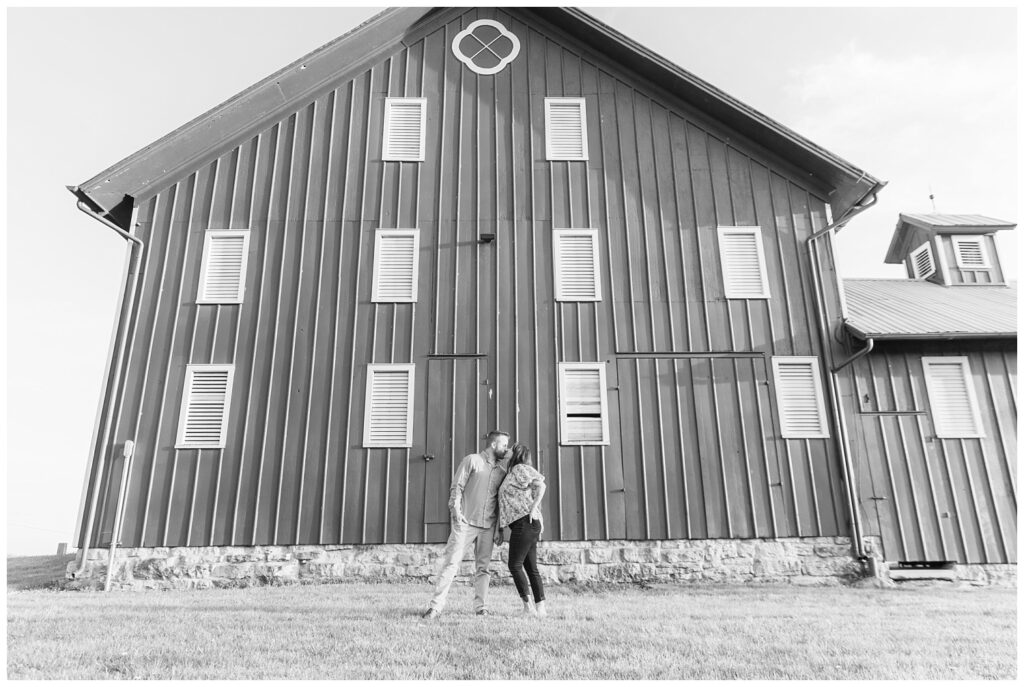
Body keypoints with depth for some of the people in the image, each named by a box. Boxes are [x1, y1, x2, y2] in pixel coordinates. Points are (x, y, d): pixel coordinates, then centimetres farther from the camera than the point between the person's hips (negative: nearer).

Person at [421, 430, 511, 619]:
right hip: (465, 522, -4)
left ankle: (480, 606, 14)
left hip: (488, 526, 4)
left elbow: (501, 500, 14)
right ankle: (436, 605, -1)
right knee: (451, 562, -5)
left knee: (484, 566, 6)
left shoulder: (502, 468, 12)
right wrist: (456, 511, -15)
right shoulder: (472, 460, 0)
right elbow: (457, 487, -3)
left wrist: (499, 529, 10)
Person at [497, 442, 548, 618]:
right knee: (531, 568, 8)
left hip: (524, 523, -9)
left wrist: (533, 509, -18)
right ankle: (540, 608, 9)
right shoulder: (512, 473, 24)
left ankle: (527, 605, -2)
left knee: (515, 565, -5)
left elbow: (541, 485, -14)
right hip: (529, 525, 9)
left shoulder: (520, 469, -3)